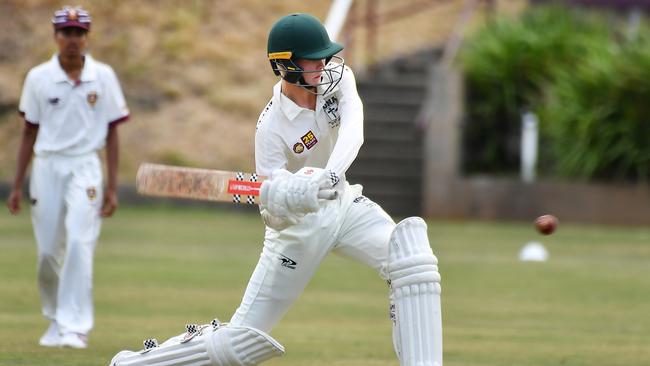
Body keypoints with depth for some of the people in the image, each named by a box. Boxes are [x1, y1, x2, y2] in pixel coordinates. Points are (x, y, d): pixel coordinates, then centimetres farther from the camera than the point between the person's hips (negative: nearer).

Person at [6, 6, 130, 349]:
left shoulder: (103, 77, 1)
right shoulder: (39, 77, 3)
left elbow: (112, 132, 4)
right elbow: (29, 133, 9)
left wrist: (112, 187, -1)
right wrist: (17, 185, 6)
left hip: (84, 167, -2)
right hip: (47, 166, 2)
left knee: (79, 242, -16)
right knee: (48, 251, 3)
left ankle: (75, 327, -15)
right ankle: (55, 319, 23)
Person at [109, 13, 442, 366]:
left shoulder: (336, 78, -12)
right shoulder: (272, 128, -25)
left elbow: (353, 132, -32)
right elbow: (274, 218, -25)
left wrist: (330, 175, -52)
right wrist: (284, 197, -50)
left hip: (343, 204, 4)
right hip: (297, 224, -4)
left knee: (413, 257, -24)